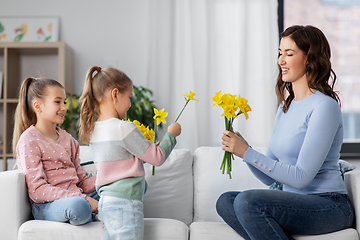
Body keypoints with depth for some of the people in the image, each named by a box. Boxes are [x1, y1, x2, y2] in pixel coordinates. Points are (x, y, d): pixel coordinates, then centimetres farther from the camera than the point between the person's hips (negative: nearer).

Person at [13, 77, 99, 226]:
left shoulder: (68, 139, 20)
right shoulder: (29, 141, -5)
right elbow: (37, 191, -15)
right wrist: (80, 198, -24)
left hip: (77, 196, 7)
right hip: (45, 206, -7)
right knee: (78, 205, -40)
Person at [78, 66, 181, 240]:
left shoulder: (92, 131, 9)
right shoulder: (124, 128, -16)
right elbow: (158, 158, -9)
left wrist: (151, 147, 17)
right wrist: (171, 134, 6)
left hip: (105, 203, 8)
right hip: (124, 204, -8)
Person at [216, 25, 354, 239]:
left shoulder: (324, 107, -13)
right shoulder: (286, 107, 13)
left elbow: (301, 177, -20)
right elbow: (270, 177, 13)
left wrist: (247, 153, -19)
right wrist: (241, 147, -4)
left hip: (330, 206, -8)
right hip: (297, 203, 9)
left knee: (248, 201, -27)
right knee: (225, 202, -7)